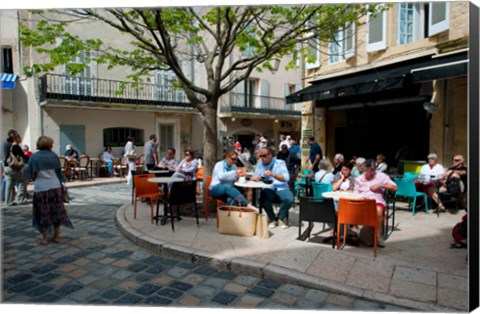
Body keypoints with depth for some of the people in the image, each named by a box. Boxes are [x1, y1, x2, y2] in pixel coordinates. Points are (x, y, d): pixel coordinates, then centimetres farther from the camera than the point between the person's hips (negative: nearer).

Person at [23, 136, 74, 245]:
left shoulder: (34, 157, -3)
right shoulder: (53, 155, 0)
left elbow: (30, 174, 1)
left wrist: (25, 168, 23)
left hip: (40, 188, -1)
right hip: (54, 186, 1)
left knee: (43, 213, 7)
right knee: (56, 211, 10)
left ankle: (44, 237, 13)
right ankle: (56, 236, 15)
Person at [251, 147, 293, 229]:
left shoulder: (280, 163, 3)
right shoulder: (260, 164, 10)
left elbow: (286, 178, -10)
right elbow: (253, 177, 5)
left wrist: (273, 175, -25)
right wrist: (254, 177, -21)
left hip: (281, 189, -1)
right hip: (268, 189, 1)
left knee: (289, 199, -31)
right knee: (263, 198, -32)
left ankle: (280, 219, -5)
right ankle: (272, 219, -7)